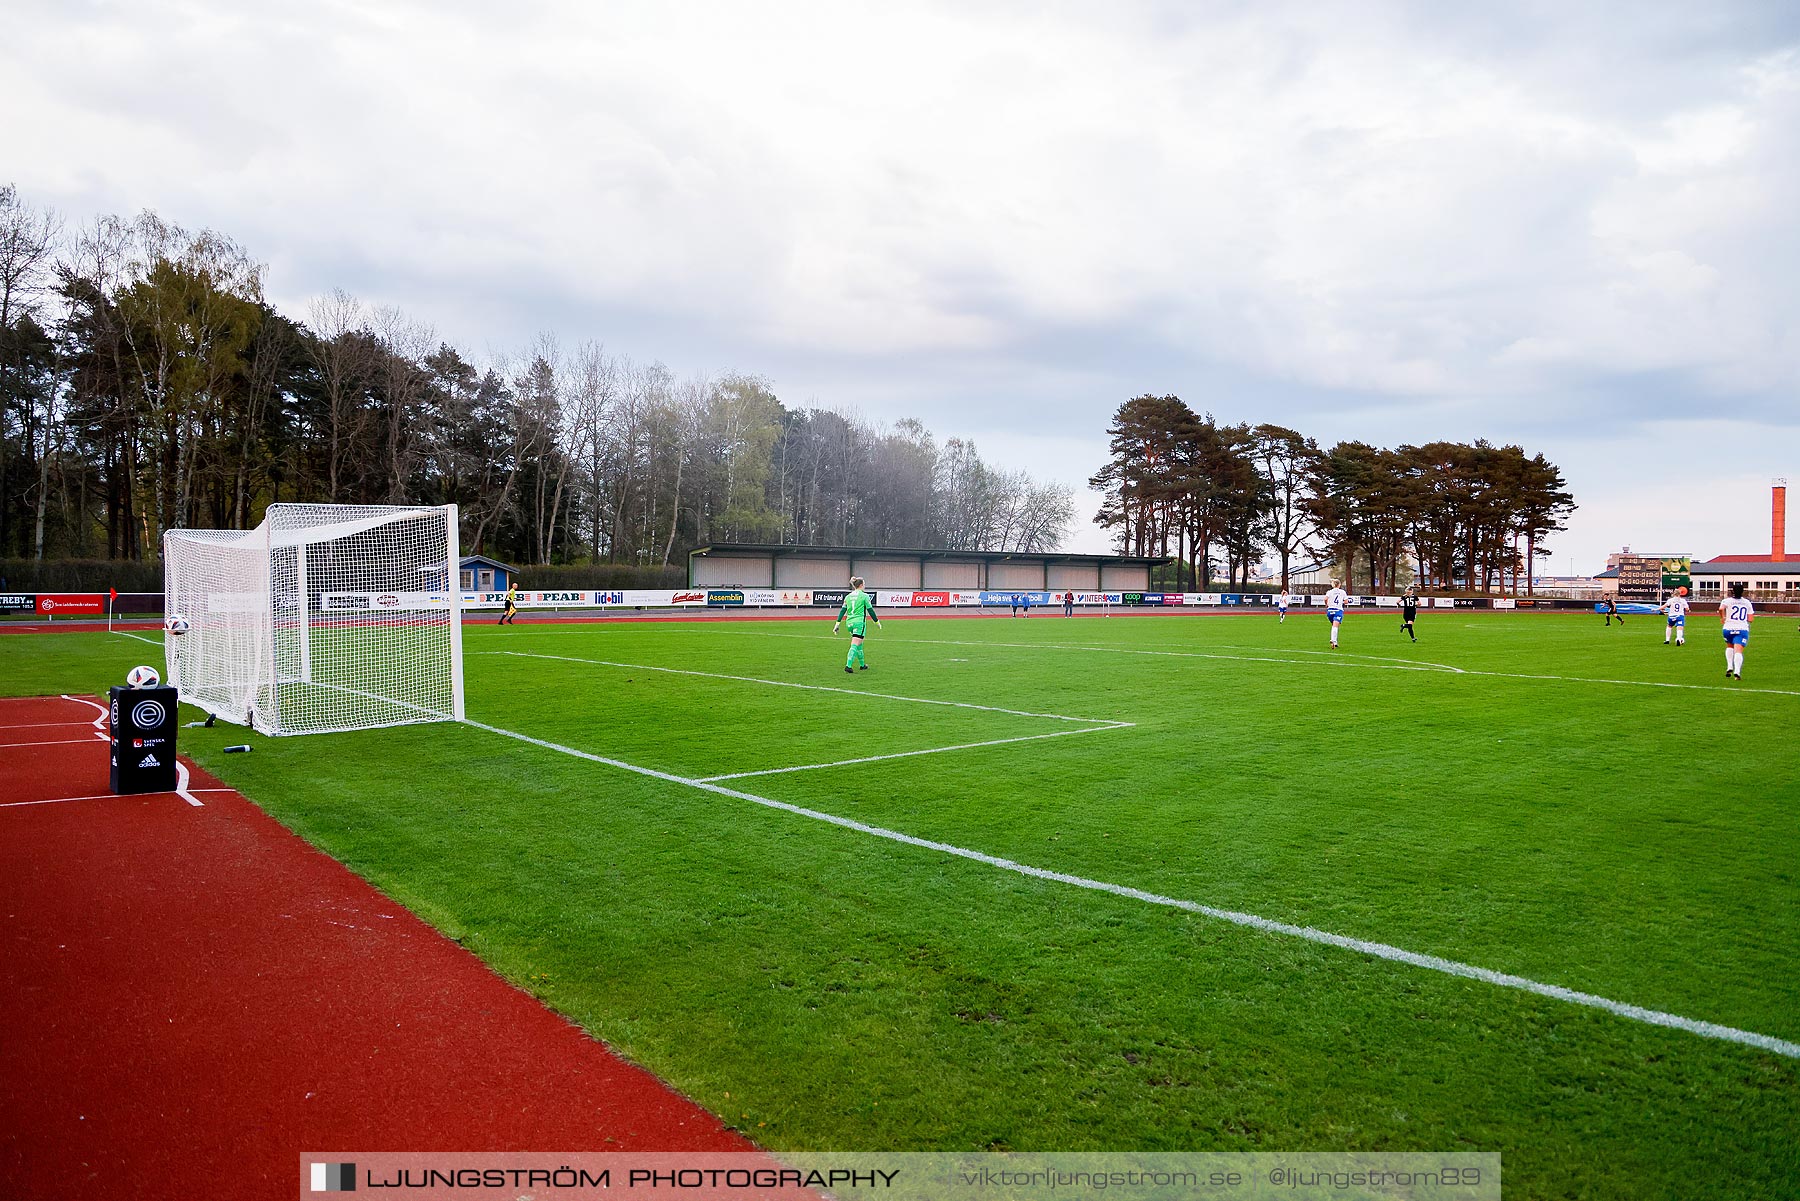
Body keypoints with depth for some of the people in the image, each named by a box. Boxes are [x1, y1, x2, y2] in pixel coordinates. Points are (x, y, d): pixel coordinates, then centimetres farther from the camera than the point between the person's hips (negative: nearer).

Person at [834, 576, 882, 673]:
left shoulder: (848, 596, 10)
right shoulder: (864, 596, -6)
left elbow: (842, 611, 7)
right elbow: (870, 610, -3)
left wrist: (837, 624, 8)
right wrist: (877, 621, 9)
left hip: (849, 622, 6)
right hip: (859, 622, -6)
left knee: (859, 644, 21)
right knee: (855, 645, -10)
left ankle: (862, 664, 30)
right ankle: (848, 666, -22)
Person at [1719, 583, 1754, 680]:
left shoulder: (1727, 601, 0)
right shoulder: (1747, 603, 11)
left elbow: (1721, 608, -22)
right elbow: (1751, 619, 7)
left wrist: (1722, 618, -5)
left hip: (1728, 628, 0)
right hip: (1742, 629, 0)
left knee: (1729, 647, 26)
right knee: (1738, 651, -7)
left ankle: (1729, 667, 14)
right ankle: (1737, 671, -25)